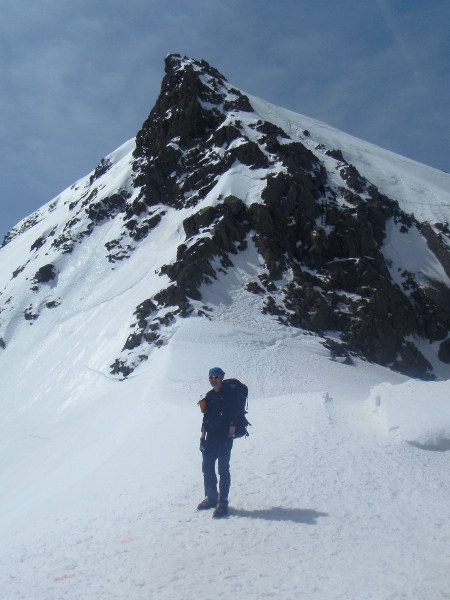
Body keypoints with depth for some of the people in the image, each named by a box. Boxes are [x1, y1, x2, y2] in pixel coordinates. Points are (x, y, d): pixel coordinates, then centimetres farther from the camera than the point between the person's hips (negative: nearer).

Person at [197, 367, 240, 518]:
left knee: (223, 469, -4)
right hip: (211, 437, 7)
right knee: (207, 467, 10)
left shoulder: (228, 394, -9)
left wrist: (230, 437, -17)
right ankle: (211, 497, 25)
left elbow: (234, 417, -13)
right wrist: (203, 436, 14)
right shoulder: (209, 396, 13)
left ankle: (222, 502, 2)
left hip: (224, 437, -7)